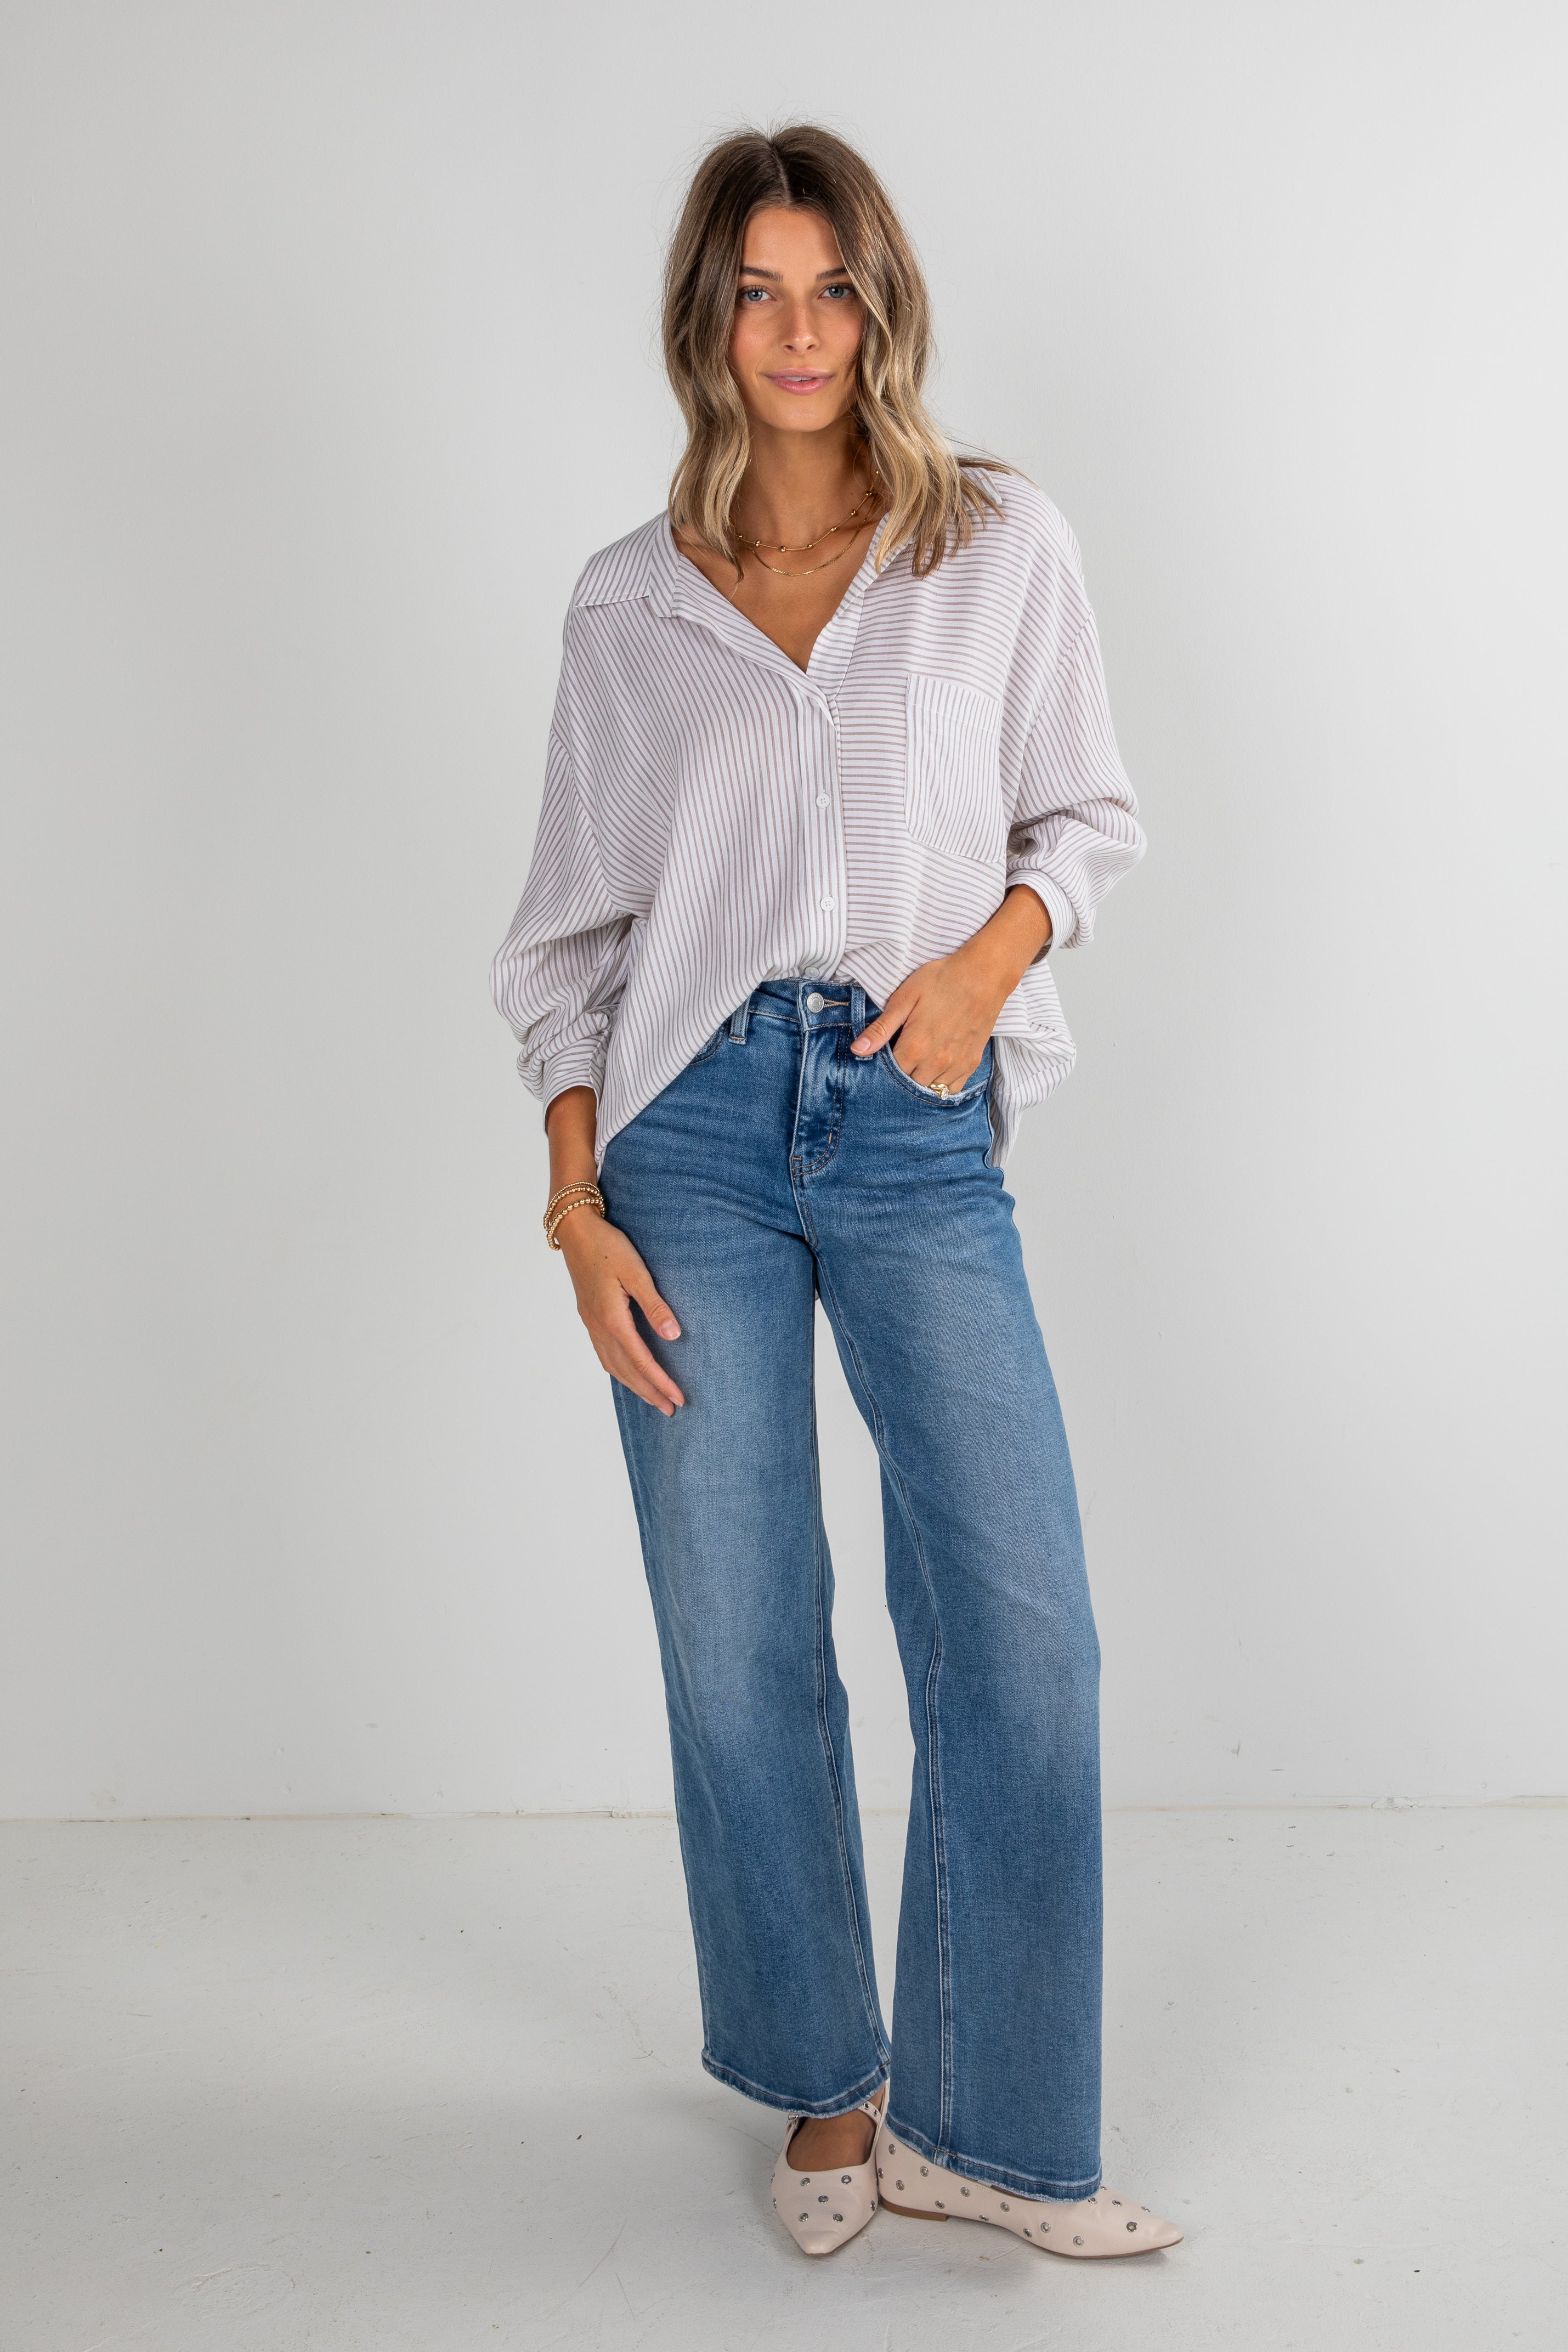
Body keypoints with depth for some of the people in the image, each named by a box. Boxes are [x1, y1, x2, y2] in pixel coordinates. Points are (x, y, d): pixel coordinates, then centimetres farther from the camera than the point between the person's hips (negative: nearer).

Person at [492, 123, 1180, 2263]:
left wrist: (989, 956, -8)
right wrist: (578, 1207, 0)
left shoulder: (1006, 549, 7)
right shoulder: (628, 608, 8)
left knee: (1025, 1632, -6)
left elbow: (1090, 816, 12)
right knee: (738, 1649, 4)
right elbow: (570, 931, 9)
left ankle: (989, 2133, 13)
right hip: (693, 1132, 1)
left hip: (918, 1134, 0)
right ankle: (826, 2088, 26)